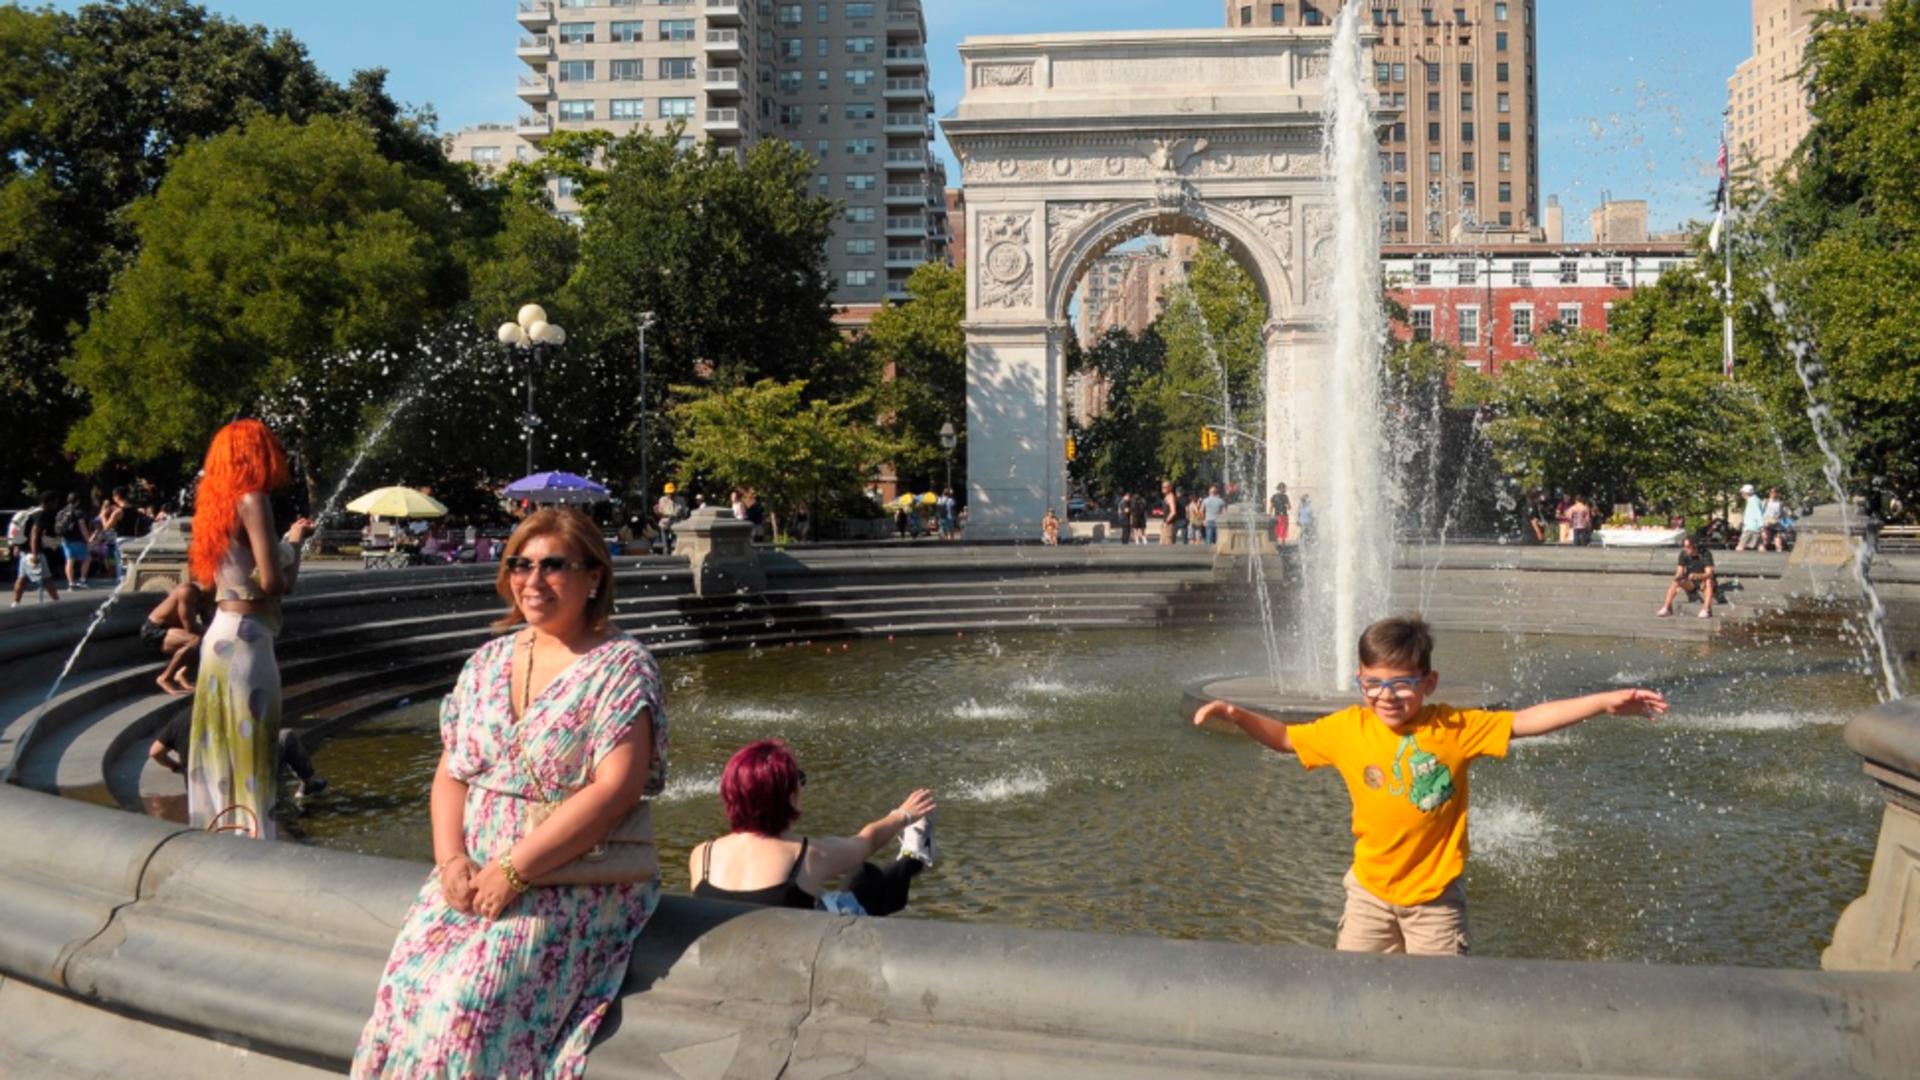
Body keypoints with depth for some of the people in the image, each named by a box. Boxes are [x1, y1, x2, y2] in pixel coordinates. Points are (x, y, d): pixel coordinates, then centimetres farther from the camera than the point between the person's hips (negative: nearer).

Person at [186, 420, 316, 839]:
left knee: (222, 753, 15)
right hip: (245, 638, -9)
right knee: (250, 755, -4)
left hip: (221, 633, 9)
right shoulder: (252, 500, -12)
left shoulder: (221, 502, 14)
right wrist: (294, 547, 3)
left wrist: (290, 540, 23)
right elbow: (273, 581, -19)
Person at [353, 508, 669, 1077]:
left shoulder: (621, 666, -8)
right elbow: (452, 772, 12)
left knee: (473, 997, -23)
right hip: (474, 872, 5)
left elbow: (615, 789, -17)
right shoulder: (489, 660, 12)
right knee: (408, 983, -16)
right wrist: (452, 861, -7)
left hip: (575, 882, -5)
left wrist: (513, 871, -18)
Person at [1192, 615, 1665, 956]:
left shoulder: (1455, 728, -12)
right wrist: (1238, 715, -9)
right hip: (1370, 893, 2)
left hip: (1435, 897, -2)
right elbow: (1286, 738, 6)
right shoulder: (1348, 728, -6)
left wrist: (1605, 701, -18)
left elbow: (1526, 721, -13)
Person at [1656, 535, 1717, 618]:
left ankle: (1706, 610, -43)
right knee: (1674, 582, -22)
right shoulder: (1684, 554, -8)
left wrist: (1696, 576, -48)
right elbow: (1680, 572, -9)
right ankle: (1666, 608, -22)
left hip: (1704, 581, -3)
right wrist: (1677, 577, -34)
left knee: (1708, 582, -37)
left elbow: (1709, 574, -29)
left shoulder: (1706, 554, -20)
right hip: (1691, 583, 4)